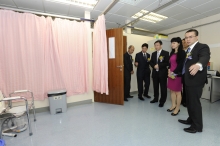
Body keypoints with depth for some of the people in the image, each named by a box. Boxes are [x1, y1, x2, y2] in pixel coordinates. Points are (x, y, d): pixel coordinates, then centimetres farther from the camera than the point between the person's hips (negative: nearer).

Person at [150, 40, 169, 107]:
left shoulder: (166, 53, -3)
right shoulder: (153, 54, 13)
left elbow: (167, 63, -11)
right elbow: (151, 62, 10)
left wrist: (159, 65, -18)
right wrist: (154, 66, -10)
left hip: (162, 73, -4)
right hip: (155, 73, 5)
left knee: (163, 87, 3)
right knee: (155, 87, 13)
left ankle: (162, 101, 17)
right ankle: (156, 98, 29)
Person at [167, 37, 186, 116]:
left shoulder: (182, 52, -5)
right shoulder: (172, 53, 15)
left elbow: (181, 64, -13)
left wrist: (174, 73, -14)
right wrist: (169, 71, -1)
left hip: (177, 74, -7)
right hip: (171, 74, 7)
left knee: (177, 92, 2)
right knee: (172, 91, 11)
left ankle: (177, 108, 14)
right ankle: (173, 105, 25)